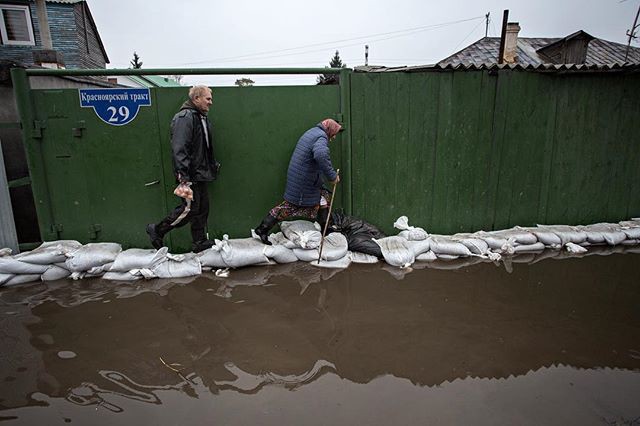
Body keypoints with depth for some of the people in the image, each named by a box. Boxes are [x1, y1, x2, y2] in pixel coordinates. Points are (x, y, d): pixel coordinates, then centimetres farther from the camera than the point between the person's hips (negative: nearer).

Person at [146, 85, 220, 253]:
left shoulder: (203, 118, 16)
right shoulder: (184, 117, -16)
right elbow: (179, 149, -24)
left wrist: (213, 164, 23)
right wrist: (183, 175, -29)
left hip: (200, 174, 10)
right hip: (189, 175, -10)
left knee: (202, 208, 13)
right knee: (189, 209, -6)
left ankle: (200, 242, 24)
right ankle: (157, 230, 12)